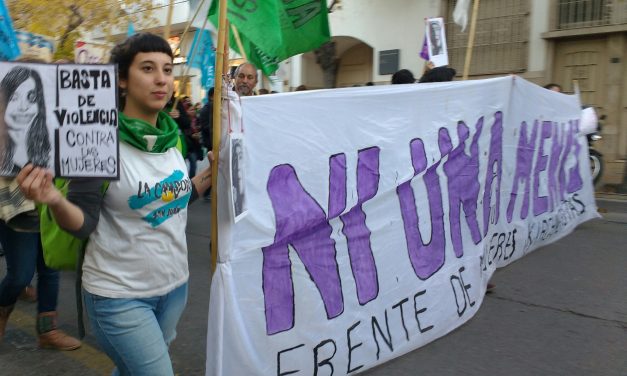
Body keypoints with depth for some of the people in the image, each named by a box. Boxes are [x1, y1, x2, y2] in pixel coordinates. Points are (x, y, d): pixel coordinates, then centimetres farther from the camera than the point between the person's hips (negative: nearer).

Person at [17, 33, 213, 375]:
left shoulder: (172, 136, 1)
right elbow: (83, 224, -18)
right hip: (120, 295, -6)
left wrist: (211, 173, 3)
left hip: (174, 284, 7)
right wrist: (56, 200, -37)